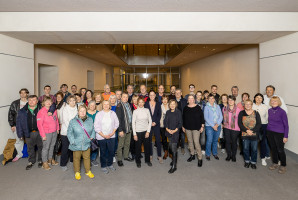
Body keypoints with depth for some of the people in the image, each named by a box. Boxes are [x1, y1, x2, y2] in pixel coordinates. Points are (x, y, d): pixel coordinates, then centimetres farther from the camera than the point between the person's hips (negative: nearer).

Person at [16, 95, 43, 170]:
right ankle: (31, 161, 37)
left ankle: (40, 160, 34)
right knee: (30, 148, 17)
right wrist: (20, 134, 1)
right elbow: (19, 123, 3)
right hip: (29, 133, 2)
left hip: (39, 132, -2)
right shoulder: (22, 111, 0)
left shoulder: (41, 109, -5)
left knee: (40, 147, 13)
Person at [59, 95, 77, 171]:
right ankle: (63, 164, 14)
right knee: (65, 148, 0)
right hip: (66, 132, -4)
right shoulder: (65, 109, -9)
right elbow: (65, 121, -14)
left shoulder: (76, 109, 5)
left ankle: (72, 160, 32)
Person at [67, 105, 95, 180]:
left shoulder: (90, 120, 1)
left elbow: (93, 130, 10)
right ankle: (77, 172, 32)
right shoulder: (73, 121, -6)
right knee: (76, 158, 13)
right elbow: (69, 132, -3)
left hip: (87, 144, 2)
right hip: (76, 145, -2)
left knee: (87, 158, 14)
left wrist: (92, 137, -2)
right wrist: (72, 141, -10)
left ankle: (88, 171, 33)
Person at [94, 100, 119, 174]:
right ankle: (103, 166, 25)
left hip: (111, 136, 2)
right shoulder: (99, 114, -6)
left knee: (111, 151, 10)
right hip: (101, 137, -2)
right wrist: (103, 135, -11)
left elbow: (116, 124, 5)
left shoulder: (113, 113, 1)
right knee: (103, 152, 8)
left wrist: (112, 133, -6)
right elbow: (96, 127, -7)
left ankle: (110, 164, 32)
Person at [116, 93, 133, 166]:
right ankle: (119, 159, 16)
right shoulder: (119, 106, -13)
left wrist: (132, 127, 12)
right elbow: (118, 119, -16)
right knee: (120, 145, 4)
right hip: (122, 129, -7)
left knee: (127, 144, 18)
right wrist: (120, 130, -19)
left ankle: (126, 156, 34)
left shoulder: (128, 105, 8)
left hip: (129, 128, 7)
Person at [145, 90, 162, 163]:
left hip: (156, 124, 0)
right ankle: (150, 155, 19)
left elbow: (159, 114, 3)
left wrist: (155, 122, -9)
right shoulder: (146, 103, 6)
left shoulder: (158, 104, 8)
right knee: (149, 140, 5)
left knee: (158, 140, -2)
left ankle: (159, 156, 7)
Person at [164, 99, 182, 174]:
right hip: (169, 132, 5)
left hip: (175, 132, -5)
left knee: (174, 148, -8)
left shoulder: (178, 112, -4)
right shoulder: (168, 112, 9)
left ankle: (174, 166, -3)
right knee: (171, 147, 12)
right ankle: (174, 160, 34)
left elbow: (180, 123, -4)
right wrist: (167, 129, -7)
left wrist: (175, 130, -14)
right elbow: (165, 122, 8)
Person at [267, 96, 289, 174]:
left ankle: (283, 166, 22)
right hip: (270, 132, 5)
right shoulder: (269, 111, 1)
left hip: (279, 133, -4)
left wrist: (286, 136, -9)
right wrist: (268, 129, 11)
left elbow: (286, 125, -9)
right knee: (273, 148, 15)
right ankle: (275, 163, 31)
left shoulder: (282, 111, -13)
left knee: (280, 150, 4)